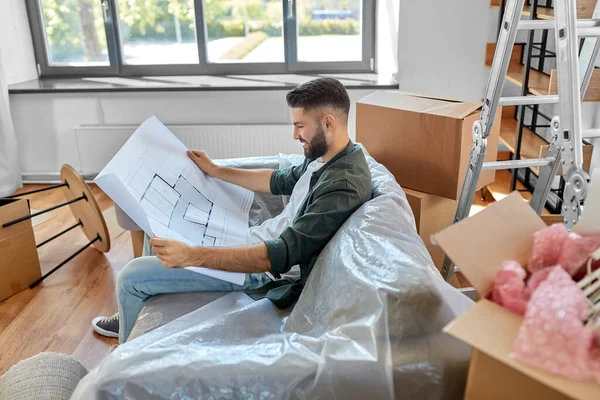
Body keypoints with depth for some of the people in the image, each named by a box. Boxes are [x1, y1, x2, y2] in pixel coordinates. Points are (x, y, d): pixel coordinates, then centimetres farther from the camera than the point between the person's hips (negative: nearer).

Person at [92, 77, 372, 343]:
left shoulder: (344, 186, -30)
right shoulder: (325, 156, 0)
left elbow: (281, 257, -35)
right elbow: (281, 181, 17)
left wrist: (191, 256, -39)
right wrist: (214, 170, 17)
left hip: (262, 271, -10)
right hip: (256, 239, 10)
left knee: (131, 277, -5)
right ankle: (132, 317, 38)